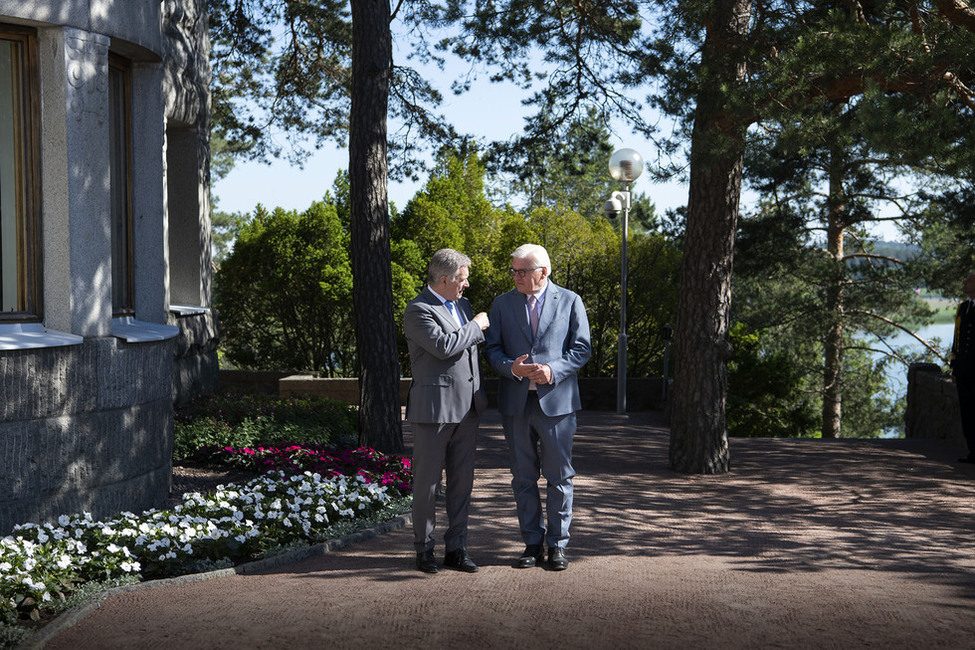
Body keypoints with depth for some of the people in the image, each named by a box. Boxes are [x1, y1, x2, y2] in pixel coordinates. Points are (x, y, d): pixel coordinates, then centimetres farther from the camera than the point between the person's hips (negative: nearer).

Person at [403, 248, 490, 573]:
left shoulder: (462, 305, 15)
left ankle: (456, 547, 16)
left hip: (466, 408, 7)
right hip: (433, 409, -7)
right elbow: (443, 346, -24)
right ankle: (424, 549, 13)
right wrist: (475, 326, -10)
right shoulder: (418, 310, -11)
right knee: (427, 481, 2)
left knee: (462, 480, 8)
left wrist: (479, 397, 26)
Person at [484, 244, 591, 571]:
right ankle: (533, 544, 17)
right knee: (523, 477, 7)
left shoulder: (570, 301, 3)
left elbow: (581, 348, 0)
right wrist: (511, 367, -15)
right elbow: (492, 348, 6)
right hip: (515, 402, 2)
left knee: (559, 476, 2)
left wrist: (553, 370, -17)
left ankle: (558, 545, 13)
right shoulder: (502, 303, 9)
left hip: (556, 400, -2)